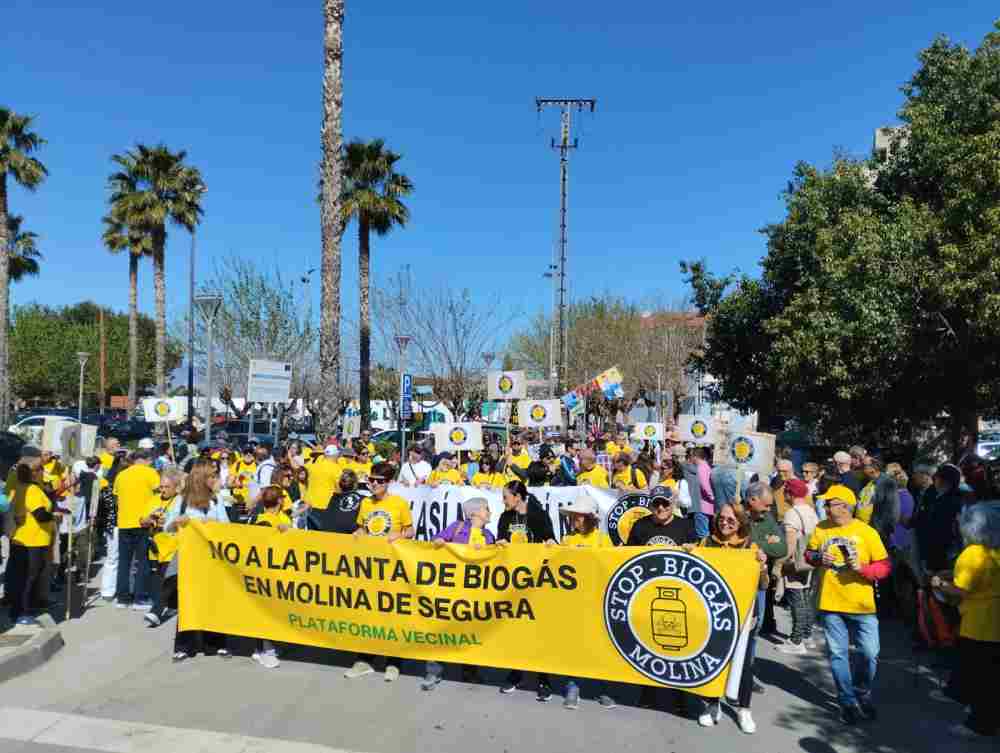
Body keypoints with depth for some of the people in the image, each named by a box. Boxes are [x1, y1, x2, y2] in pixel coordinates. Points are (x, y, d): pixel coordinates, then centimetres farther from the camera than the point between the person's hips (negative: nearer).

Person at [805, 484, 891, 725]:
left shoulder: (867, 532, -9)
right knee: (838, 654, 8)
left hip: (862, 605, -2)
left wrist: (862, 569, -21)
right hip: (830, 603, 2)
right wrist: (817, 558, -10)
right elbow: (808, 554, 11)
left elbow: (885, 566, -5)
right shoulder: (820, 529, -1)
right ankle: (847, 702, 23)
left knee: (869, 653, 4)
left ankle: (862, 693, 31)